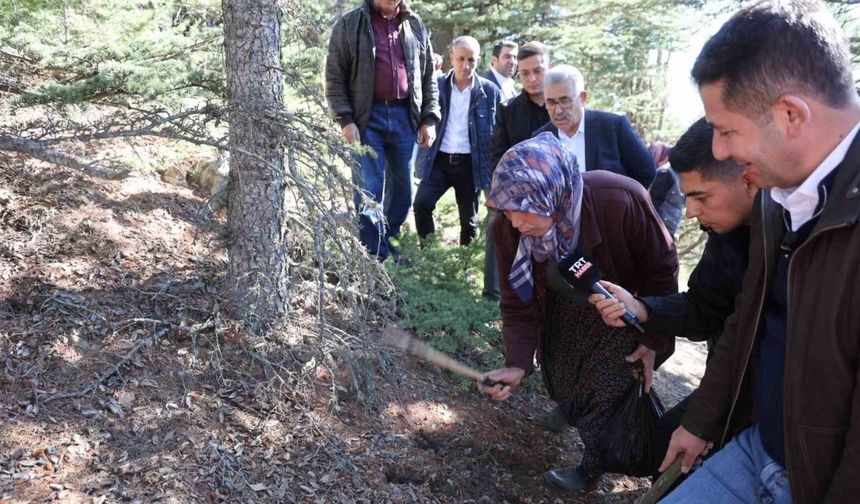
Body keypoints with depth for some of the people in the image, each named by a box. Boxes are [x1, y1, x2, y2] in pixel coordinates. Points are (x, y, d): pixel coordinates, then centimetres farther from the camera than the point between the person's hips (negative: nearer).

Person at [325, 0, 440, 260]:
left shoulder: (415, 26, 11)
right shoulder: (349, 24, 0)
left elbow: (428, 77, 15)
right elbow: (334, 78, -2)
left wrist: (430, 118, 6)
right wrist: (346, 120, -11)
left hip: (405, 116, 4)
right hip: (367, 117, -3)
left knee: (402, 190, 9)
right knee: (368, 192, -5)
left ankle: (391, 249, 24)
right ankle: (377, 261, 1)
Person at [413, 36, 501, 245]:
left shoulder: (489, 91, 0)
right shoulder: (436, 85, 2)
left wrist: (493, 171, -2)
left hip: (470, 164, 0)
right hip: (438, 161, 0)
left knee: (469, 219, 9)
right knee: (422, 203, -18)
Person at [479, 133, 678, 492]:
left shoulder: (621, 202, -40)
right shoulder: (507, 228, -28)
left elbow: (661, 269, -21)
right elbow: (518, 303, -15)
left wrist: (654, 339, -14)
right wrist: (518, 364, -28)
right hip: (563, 313, 4)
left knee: (607, 394, -2)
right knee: (563, 385, 20)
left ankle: (593, 468, 26)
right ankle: (572, 412, 56)